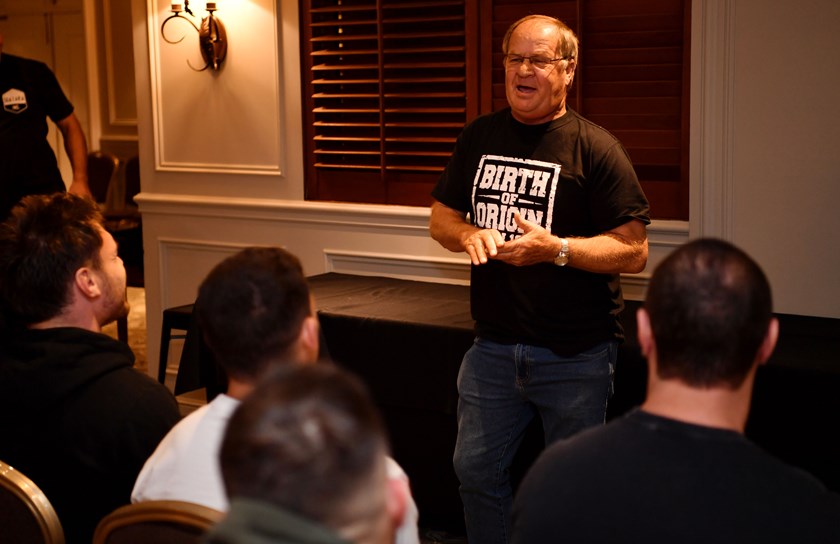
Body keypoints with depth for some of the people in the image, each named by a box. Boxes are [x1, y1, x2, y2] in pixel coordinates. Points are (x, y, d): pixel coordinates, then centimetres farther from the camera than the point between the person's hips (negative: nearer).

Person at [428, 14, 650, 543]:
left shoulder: (596, 148, -9)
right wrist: (470, 234, -9)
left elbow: (634, 251, -12)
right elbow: (441, 219, 13)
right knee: (476, 469, 13)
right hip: (493, 346, 5)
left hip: (576, 354, -4)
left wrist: (556, 248, -24)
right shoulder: (479, 137, 7)